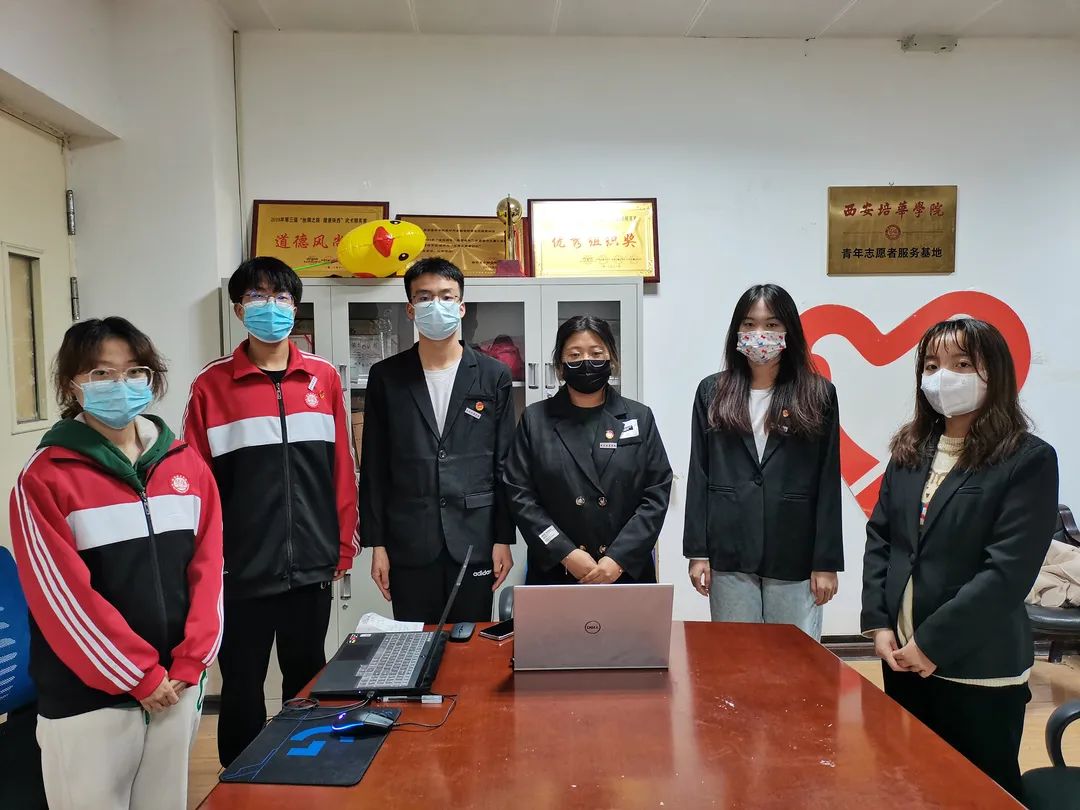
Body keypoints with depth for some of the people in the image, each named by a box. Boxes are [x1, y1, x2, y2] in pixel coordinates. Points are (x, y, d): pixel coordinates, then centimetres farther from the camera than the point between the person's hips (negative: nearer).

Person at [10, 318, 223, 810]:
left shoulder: (188, 465, 3)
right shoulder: (46, 478, -9)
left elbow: (207, 568, 3)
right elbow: (61, 595, -13)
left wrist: (189, 664, -5)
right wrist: (140, 676, -11)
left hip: (177, 686, 4)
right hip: (90, 699, -4)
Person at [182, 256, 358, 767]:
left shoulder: (324, 378, 2)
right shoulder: (211, 385, -5)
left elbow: (342, 469, 4)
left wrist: (344, 545, 5)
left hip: (311, 565, 2)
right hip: (243, 568, -2)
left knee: (307, 681, 18)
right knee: (242, 685, 13)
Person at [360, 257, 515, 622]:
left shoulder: (494, 375, 3)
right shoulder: (386, 376, 3)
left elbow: (505, 464, 3)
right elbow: (374, 466, 4)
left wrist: (504, 538, 0)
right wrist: (376, 543, 1)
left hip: (474, 541, 0)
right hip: (409, 545, 0)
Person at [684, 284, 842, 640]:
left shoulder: (818, 395, 2)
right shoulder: (712, 392, 5)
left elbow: (828, 483, 0)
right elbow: (698, 475, 4)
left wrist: (826, 563, -3)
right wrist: (697, 552, 0)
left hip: (794, 556, -1)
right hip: (729, 555, 1)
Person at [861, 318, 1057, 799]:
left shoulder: (1029, 460, -11)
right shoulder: (909, 450, 6)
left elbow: (1008, 571, -18)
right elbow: (879, 538, 6)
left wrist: (933, 643, -17)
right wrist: (878, 624, -4)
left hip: (978, 669, -5)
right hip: (903, 658, 5)